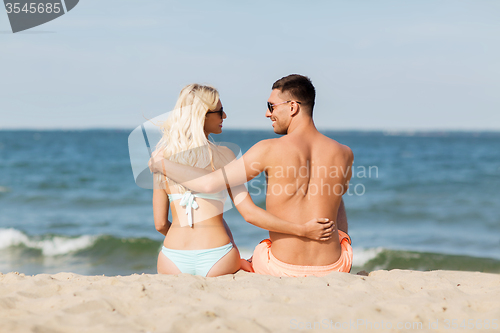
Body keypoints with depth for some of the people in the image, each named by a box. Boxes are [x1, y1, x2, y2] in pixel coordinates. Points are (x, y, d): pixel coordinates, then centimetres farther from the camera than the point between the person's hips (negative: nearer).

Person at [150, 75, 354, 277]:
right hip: (332, 271, 2)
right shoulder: (344, 154, -4)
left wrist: (161, 164, -2)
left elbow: (209, 183, -16)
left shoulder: (269, 150, -14)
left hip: (283, 270, -2)